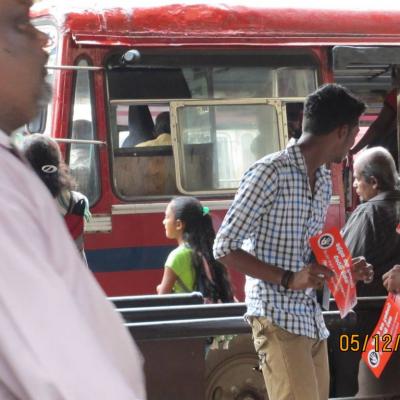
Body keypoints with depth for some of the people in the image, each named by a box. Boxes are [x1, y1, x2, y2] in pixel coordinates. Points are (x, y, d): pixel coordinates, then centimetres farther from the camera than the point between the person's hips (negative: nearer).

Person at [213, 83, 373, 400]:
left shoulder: (324, 181, 16)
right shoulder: (271, 172, -11)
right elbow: (225, 247, -11)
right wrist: (288, 279, -20)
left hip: (312, 320, 9)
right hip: (278, 320, -9)